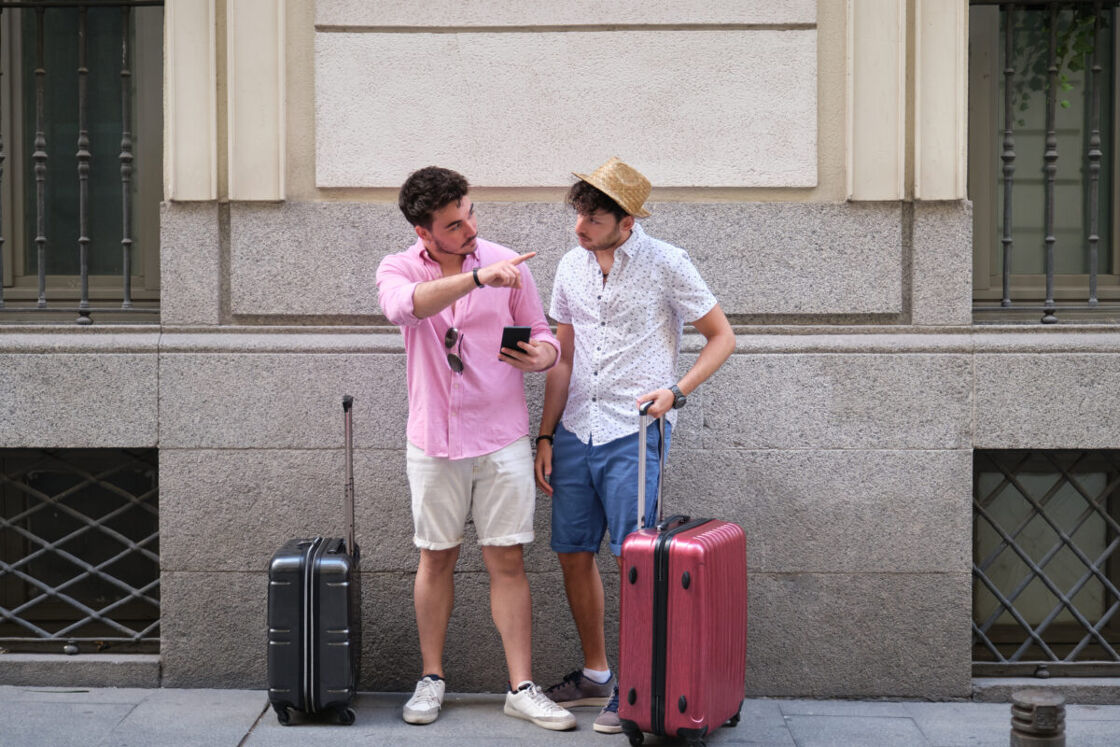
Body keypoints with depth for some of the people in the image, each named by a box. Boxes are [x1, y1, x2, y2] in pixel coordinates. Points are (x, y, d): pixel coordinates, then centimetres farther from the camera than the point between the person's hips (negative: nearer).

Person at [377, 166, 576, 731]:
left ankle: (521, 688, 6)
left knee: (507, 560, 1)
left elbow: (542, 334, 7)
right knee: (436, 558, 9)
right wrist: (477, 277, -39)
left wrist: (540, 355, -18)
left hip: (502, 439, 0)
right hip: (434, 440, 0)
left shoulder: (506, 263, -1)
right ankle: (432, 678, 23)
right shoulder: (398, 270, -3)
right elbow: (404, 306, -28)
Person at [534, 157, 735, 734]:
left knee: (632, 559, -7)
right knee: (573, 553, 8)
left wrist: (676, 391, -14)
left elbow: (721, 336, 0)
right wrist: (546, 437, 10)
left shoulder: (665, 264, -7)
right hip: (575, 431, 5)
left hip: (633, 433, -5)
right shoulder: (571, 267, 9)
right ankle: (595, 675, 23)